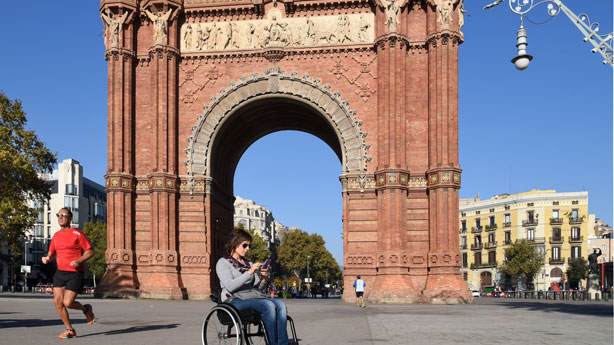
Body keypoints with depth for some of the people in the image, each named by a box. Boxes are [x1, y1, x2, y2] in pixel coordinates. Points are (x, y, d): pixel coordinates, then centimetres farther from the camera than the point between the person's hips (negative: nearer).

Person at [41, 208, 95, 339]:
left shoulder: (77, 234, -8)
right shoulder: (56, 236, 12)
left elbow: (90, 251, -7)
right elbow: (51, 254, 20)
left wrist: (78, 261, -22)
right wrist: (47, 259, -3)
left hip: (75, 274, -6)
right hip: (60, 273, 6)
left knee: (67, 303, -13)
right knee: (57, 301, -2)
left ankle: (86, 309, 20)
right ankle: (70, 330, 13)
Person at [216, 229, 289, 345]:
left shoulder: (249, 264, 23)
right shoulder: (223, 263, 5)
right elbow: (230, 286, -12)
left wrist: (264, 279, -3)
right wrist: (249, 272, -17)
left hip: (254, 296, 6)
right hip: (235, 300, -6)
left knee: (280, 305, -24)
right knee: (269, 305, -32)